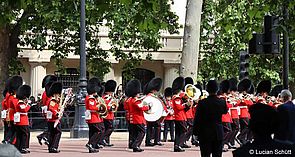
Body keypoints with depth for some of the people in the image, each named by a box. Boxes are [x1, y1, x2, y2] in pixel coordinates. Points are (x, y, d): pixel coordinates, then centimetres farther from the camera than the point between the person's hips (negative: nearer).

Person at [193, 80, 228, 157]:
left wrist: (195, 132, -1)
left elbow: (197, 119, -8)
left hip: (205, 134, -2)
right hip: (218, 134, 2)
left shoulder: (202, 102, -11)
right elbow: (225, 111, 18)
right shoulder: (222, 102, -4)